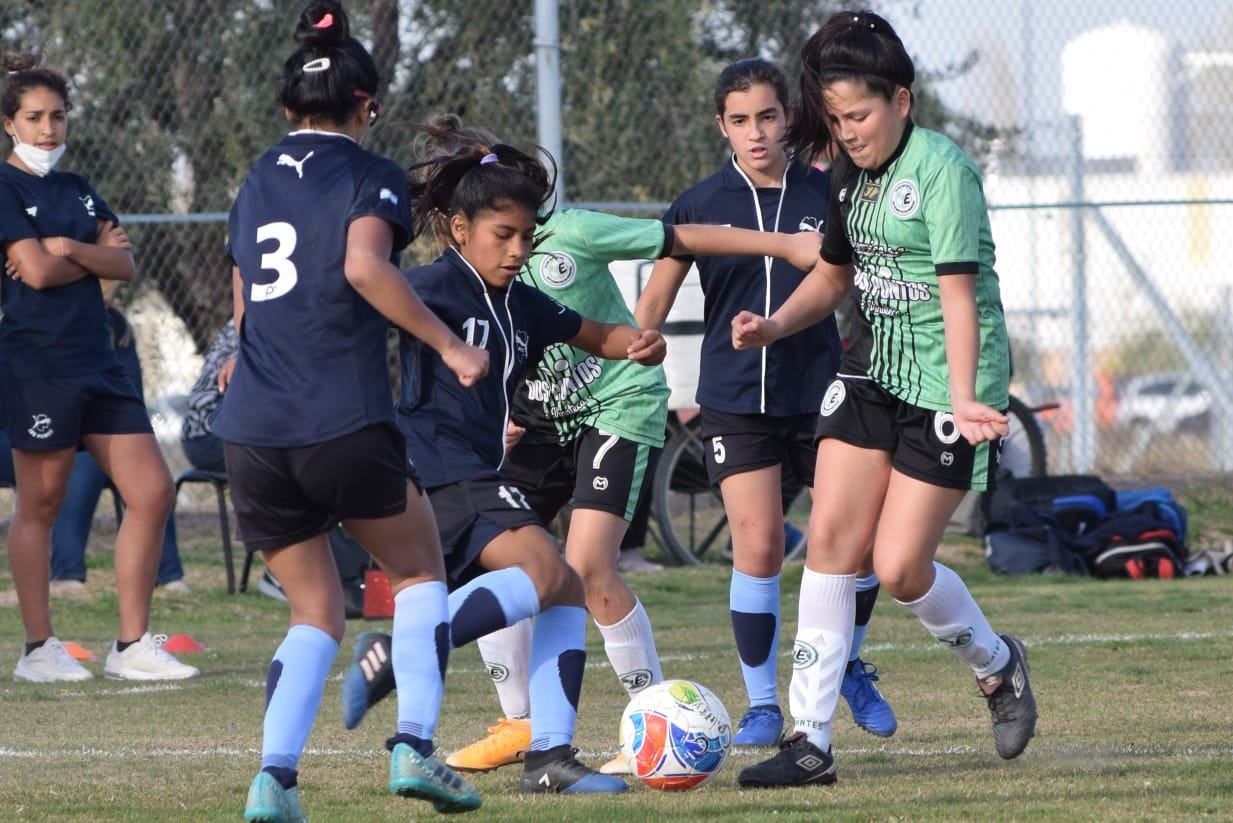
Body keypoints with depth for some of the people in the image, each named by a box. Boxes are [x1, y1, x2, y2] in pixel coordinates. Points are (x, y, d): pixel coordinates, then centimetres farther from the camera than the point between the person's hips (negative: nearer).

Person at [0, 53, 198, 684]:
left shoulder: (78, 190, 18)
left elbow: (124, 264, 5)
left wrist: (66, 248, -11)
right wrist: (96, 256, 1)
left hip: (97, 360, 7)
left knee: (152, 492, 0)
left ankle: (132, 645, 6)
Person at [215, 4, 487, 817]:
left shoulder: (258, 182, 18)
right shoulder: (370, 178, 0)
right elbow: (365, 266, -19)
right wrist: (448, 344, -14)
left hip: (254, 429, 5)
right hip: (344, 422, -5)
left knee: (317, 613, 14)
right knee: (419, 571, 18)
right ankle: (415, 746, 3)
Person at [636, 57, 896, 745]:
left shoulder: (827, 195, 0)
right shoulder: (700, 205, 0)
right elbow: (654, 302, 3)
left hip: (819, 391, 1)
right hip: (735, 399, -1)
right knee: (758, 547, -10)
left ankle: (847, 665, 25)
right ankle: (762, 703, 3)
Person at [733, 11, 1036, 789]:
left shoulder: (941, 168, -17)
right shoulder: (852, 174, 7)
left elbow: (959, 291, -22)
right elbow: (834, 274, 20)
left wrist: (962, 400, -31)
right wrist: (775, 325, 1)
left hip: (945, 379, -7)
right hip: (874, 368, 7)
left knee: (901, 568, -7)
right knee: (830, 539, -3)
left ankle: (999, 665, 23)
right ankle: (812, 740, -2)